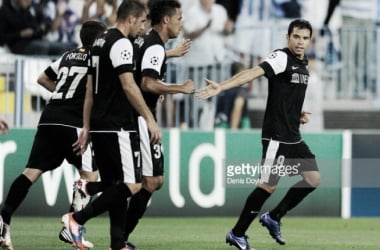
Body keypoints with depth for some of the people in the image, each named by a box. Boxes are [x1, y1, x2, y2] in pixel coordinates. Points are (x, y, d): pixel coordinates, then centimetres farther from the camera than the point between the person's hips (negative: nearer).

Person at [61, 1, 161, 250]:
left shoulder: (100, 42, 18)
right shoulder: (121, 43, -10)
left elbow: (90, 89, 19)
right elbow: (128, 85, -19)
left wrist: (86, 128, 20)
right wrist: (150, 119, -17)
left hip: (100, 125, 10)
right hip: (118, 127, -10)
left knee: (114, 185, 11)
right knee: (132, 184, -11)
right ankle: (78, 219, -13)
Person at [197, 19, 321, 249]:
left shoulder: (303, 64, 12)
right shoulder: (281, 58, -14)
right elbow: (253, 73, -30)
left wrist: (299, 114, 9)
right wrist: (221, 87, -45)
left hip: (294, 137, 9)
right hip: (276, 137, -9)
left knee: (313, 180, 8)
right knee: (268, 186, -8)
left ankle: (273, 218, 20)